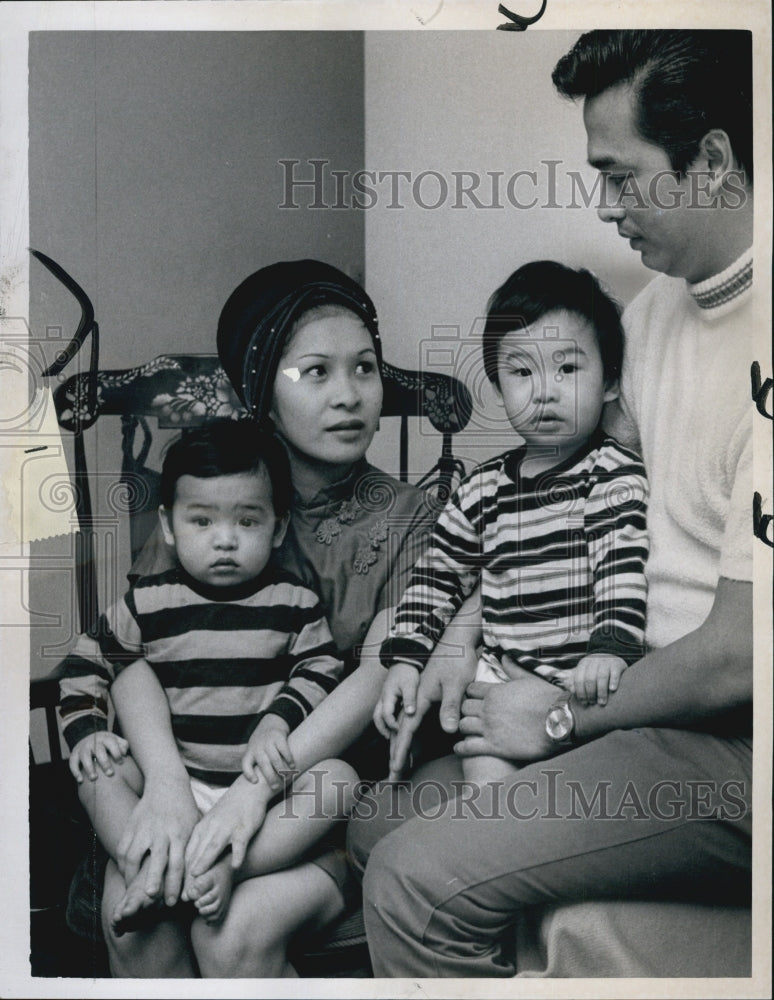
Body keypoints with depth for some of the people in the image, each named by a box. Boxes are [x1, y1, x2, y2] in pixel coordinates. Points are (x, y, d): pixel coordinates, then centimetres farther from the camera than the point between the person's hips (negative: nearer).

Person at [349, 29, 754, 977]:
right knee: (376, 823, 9)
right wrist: (468, 629, 6)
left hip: (729, 750, -8)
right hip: (649, 699, 9)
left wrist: (567, 720, -8)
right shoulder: (656, 305, 6)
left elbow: (734, 659, -24)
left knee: (416, 882, -20)